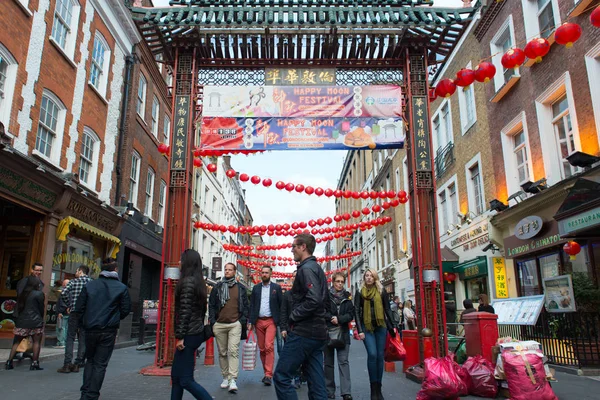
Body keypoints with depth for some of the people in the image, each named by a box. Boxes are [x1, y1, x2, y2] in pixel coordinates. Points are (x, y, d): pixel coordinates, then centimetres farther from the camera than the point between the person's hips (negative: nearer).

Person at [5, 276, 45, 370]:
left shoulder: (22, 294, 11)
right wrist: (41, 319, 14)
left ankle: (9, 362, 10)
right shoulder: (39, 294, -6)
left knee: (16, 342, 14)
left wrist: (18, 318, 18)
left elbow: (18, 307, 13)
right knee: (37, 342, 3)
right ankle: (34, 363, 1)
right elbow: (41, 308, 0)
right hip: (35, 322, -5)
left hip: (21, 321, 5)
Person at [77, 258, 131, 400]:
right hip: (109, 331, -2)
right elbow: (126, 309, -3)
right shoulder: (122, 288, -5)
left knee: (90, 360, 20)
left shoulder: (89, 285, 0)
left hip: (90, 329, 2)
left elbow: (80, 307, 0)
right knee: (100, 364, 6)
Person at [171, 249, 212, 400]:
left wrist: (180, 336, -18)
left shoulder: (187, 281, -14)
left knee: (186, 379, -5)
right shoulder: (199, 281, 12)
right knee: (176, 375, 16)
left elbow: (185, 311, -19)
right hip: (196, 332, 9)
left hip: (189, 334, -9)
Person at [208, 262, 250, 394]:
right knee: (222, 352, 9)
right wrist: (212, 321, 1)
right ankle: (225, 377, 21)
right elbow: (211, 305, 10)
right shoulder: (217, 287, 10)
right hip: (219, 325, 2)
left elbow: (246, 305, 8)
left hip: (235, 324, -2)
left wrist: (243, 320, -1)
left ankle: (233, 380, -13)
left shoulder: (240, 288, 8)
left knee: (233, 351, -12)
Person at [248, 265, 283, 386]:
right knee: (261, 348, 7)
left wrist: (280, 321, -5)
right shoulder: (256, 288, 10)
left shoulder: (276, 287, 3)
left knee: (269, 346, -14)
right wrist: (250, 322, 1)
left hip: (271, 321, -3)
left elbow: (281, 305, 1)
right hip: (259, 321, 3)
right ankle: (266, 372, 19)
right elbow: (252, 305, 8)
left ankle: (268, 375, -12)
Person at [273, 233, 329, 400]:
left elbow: (313, 300, -25)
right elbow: (325, 302, 23)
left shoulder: (306, 268, -12)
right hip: (317, 332, 10)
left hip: (303, 332, -10)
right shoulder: (317, 269, 18)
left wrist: (293, 317, -14)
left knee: (281, 377, -3)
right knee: (316, 381, 9)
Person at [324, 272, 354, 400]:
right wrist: (331, 318, -17)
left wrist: (339, 319, -14)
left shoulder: (347, 297, 7)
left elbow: (351, 314, 1)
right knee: (328, 362, 7)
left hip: (343, 333, 1)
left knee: (343, 361, -6)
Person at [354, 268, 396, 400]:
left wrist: (392, 327, 2)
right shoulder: (360, 292, 4)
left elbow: (387, 310, 9)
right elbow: (357, 311, 1)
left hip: (381, 326, 2)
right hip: (367, 327, -2)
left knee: (380, 356, 2)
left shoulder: (382, 291, 7)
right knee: (372, 354, -13)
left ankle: (378, 388, 12)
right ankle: (373, 388, -3)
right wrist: (360, 330, -8)